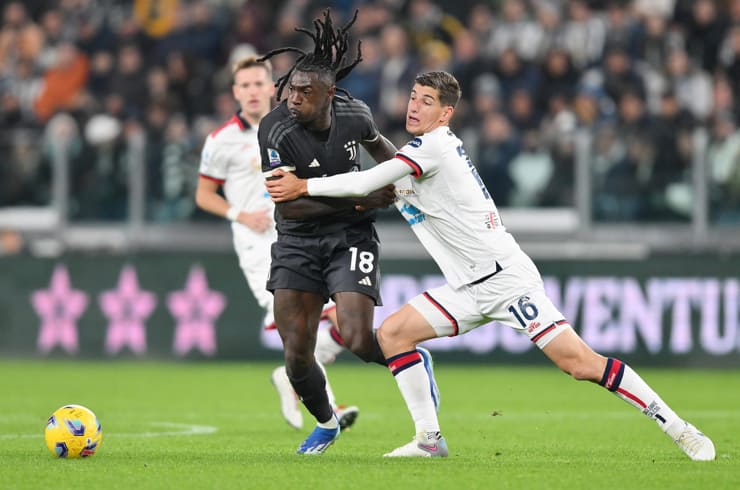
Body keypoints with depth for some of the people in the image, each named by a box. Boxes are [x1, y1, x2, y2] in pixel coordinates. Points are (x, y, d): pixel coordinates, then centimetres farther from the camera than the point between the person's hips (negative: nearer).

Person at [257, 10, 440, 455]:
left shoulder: (353, 114, -9)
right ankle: (325, 423, 27)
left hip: (351, 236, 0)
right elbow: (288, 204, -21)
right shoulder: (276, 131, -20)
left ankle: (414, 362, 18)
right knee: (296, 354, -3)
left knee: (358, 340, -16)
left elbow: (378, 144, 18)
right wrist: (360, 201, -23)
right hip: (298, 240, 0)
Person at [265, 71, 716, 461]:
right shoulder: (423, 149, 15)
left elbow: (367, 183, -18)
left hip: (505, 277, -9)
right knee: (392, 333, 0)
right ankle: (430, 439, 2)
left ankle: (678, 428, -10)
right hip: (469, 289, 9)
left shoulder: (434, 145, -13)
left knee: (579, 362, -15)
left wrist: (303, 187, -8)